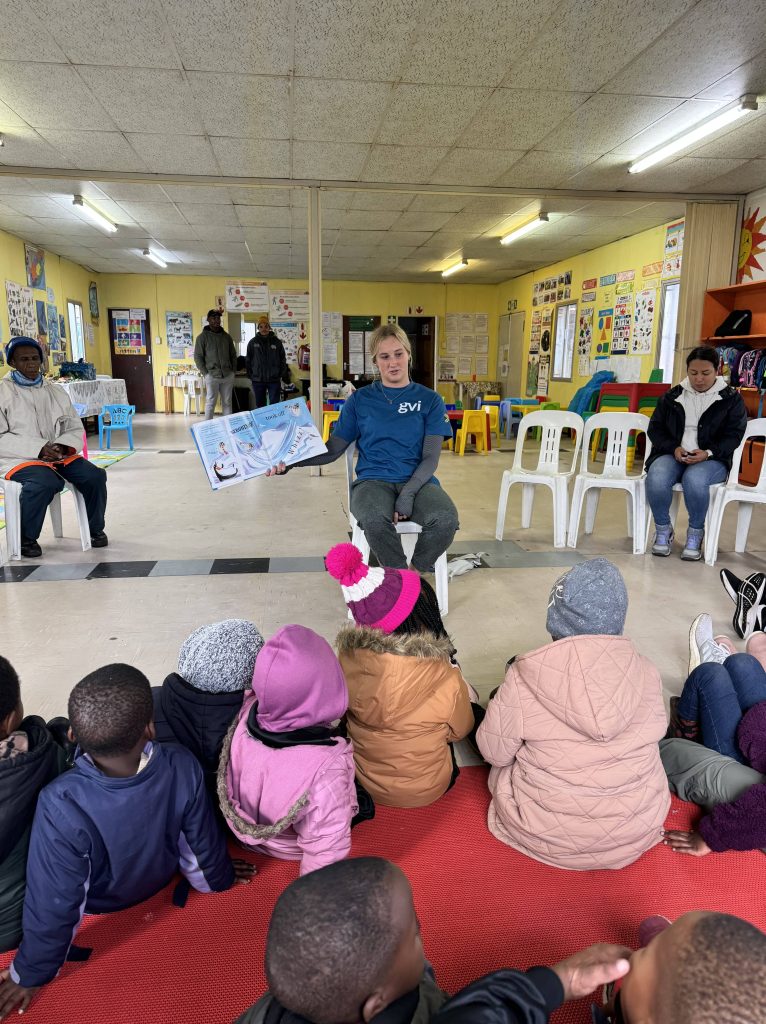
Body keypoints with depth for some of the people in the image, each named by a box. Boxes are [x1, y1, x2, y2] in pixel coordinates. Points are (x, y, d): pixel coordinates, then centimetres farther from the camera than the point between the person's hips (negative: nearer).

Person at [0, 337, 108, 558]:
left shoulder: (55, 391, 15)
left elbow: (75, 428, 14)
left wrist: (62, 445, -9)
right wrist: (38, 448, -19)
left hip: (58, 456, 5)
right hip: (19, 459, -5)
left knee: (95, 476, -18)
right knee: (45, 482, -35)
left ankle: (95, 529, 7)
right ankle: (27, 538, -12)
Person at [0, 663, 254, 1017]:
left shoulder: (60, 804, -44)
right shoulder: (182, 767, -35)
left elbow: (54, 902, -28)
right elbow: (202, 839, -15)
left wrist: (32, 972, -7)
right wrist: (218, 878, 8)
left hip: (100, 905, -2)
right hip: (160, 879, 2)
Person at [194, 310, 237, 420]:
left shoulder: (227, 336, 11)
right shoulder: (202, 337, -2)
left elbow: (233, 355, 16)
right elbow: (198, 357, -3)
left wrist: (233, 370, 7)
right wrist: (205, 373, -9)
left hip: (228, 375, 4)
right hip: (212, 376, -4)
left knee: (227, 402, 8)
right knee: (210, 403, -1)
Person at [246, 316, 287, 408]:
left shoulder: (276, 342, 2)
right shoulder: (253, 342, 3)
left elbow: (283, 360, 5)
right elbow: (248, 360, 8)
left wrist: (283, 375, 1)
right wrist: (250, 375, 2)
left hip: (274, 380, -1)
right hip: (258, 380, 1)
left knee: (274, 406, -5)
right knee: (259, 406, 10)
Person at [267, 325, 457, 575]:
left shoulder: (430, 400, 10)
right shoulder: (359, 400, 13)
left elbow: (430, 457, 3)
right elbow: (333, 449, 11)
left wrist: (408, 494, -15)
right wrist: (290, 461, -6)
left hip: (418, 480, 1)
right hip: (373, 481, 0)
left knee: (445, 519, -34)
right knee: (375, 519, -38)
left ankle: (419, 571, -3)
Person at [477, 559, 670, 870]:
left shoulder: (525, 676, -20)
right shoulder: (645, 672, -11)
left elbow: (495, 752, -9)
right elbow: (655, 734, 6)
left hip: (546, 835, -1)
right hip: (637, 833, 2)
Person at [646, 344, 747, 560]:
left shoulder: (731, 399, 6)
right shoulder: (672, 396, 11)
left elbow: (733, 435, 1)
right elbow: (655, 428, 11)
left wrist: (708, 453, -18)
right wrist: (674, 448, -10)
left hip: (710, 459, -2)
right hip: (673, 454, 2)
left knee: (694, 480, -37)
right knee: (656, 479, -32)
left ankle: (695, 533, -11)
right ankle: (663, 530, -7)